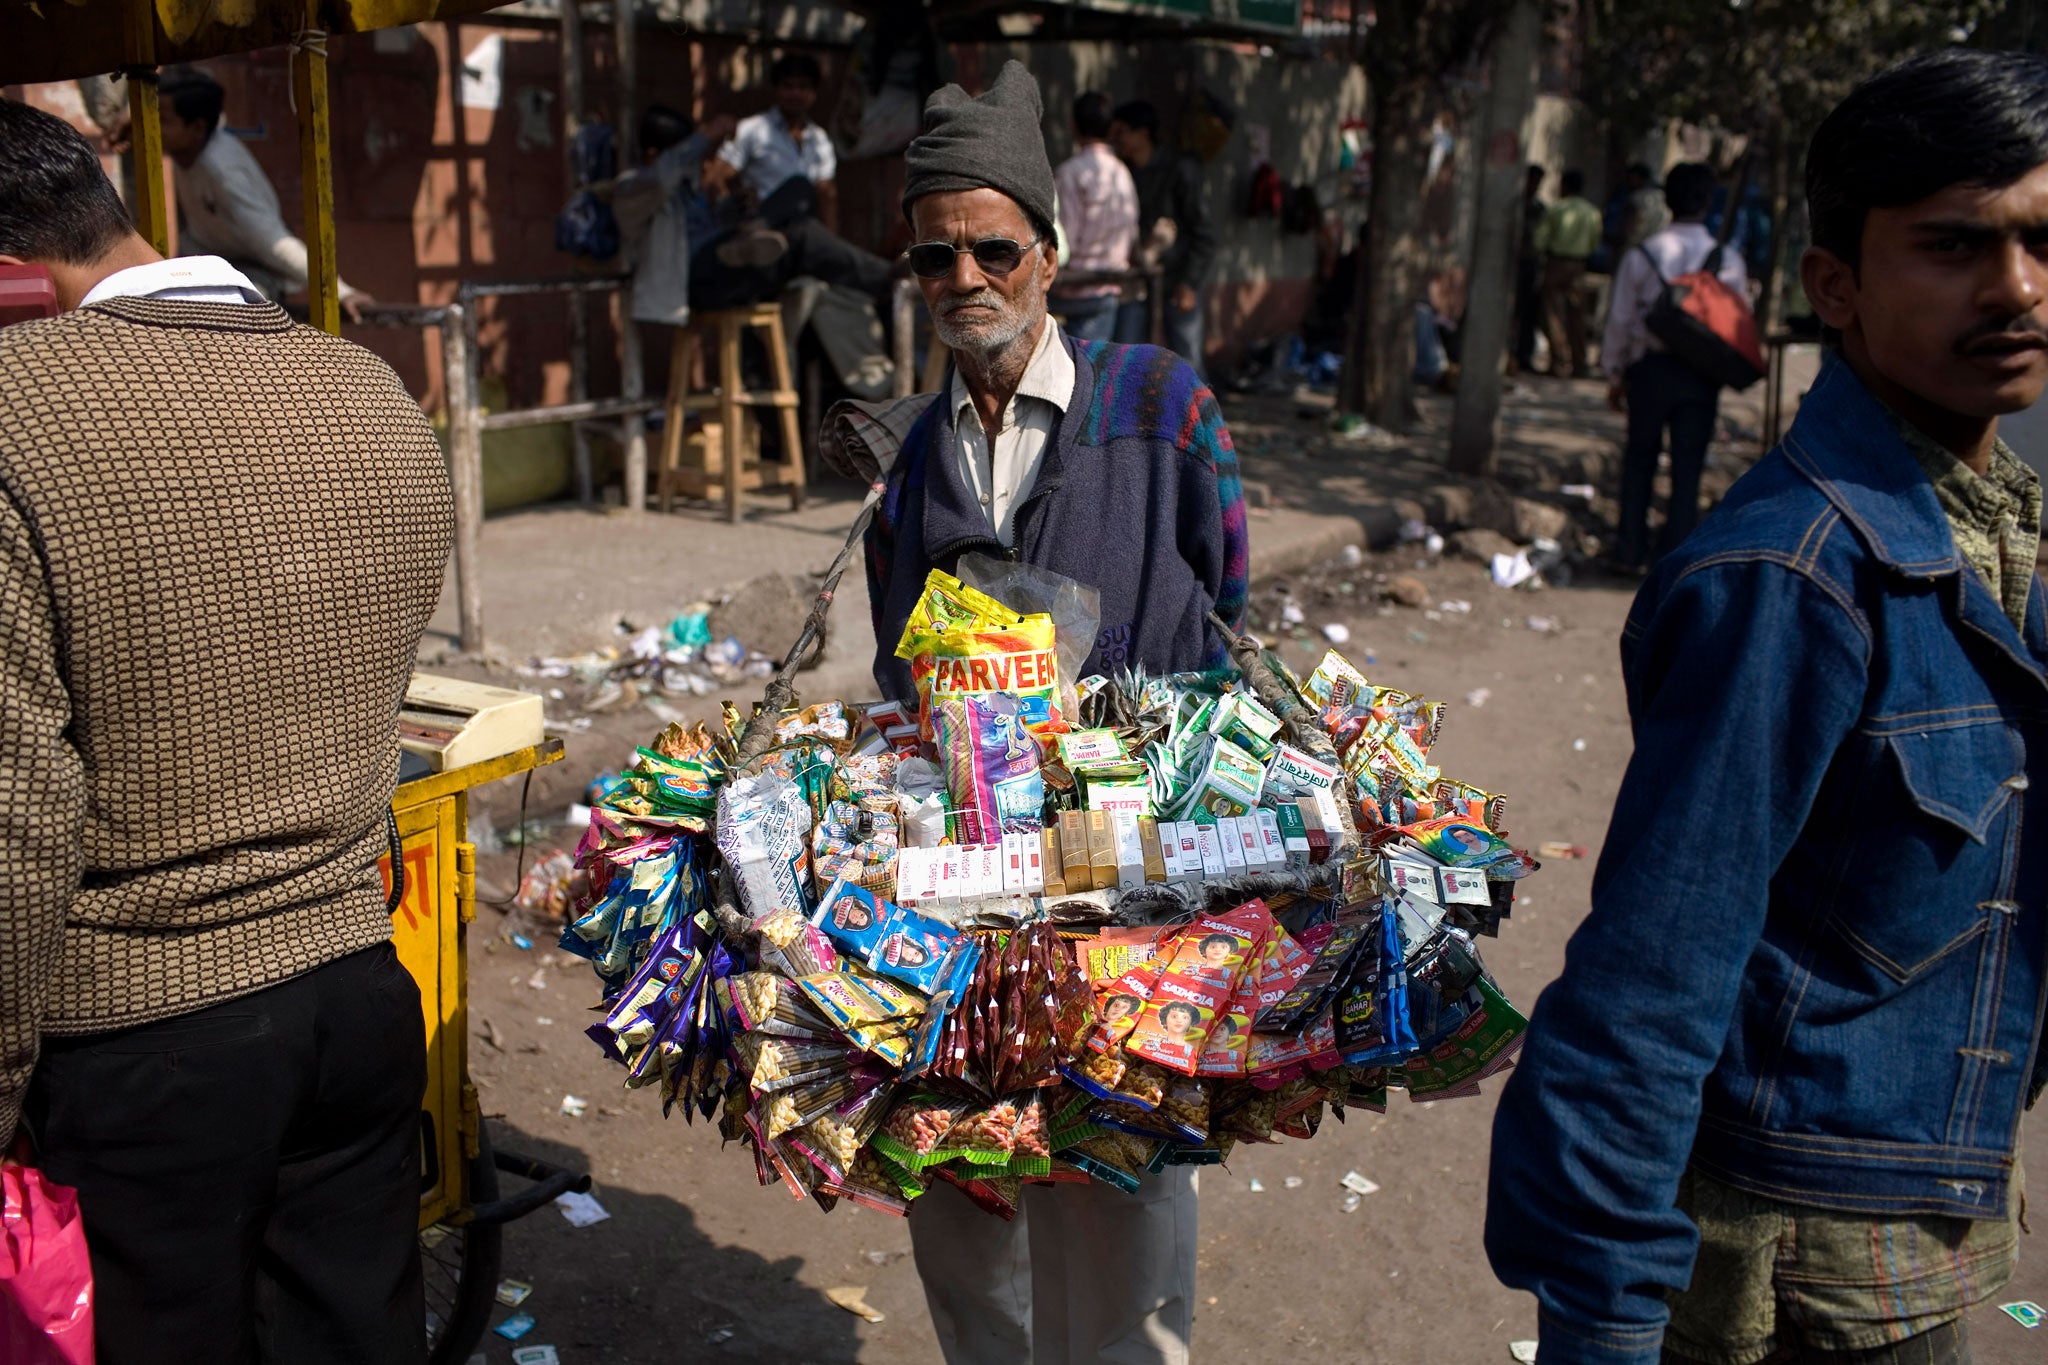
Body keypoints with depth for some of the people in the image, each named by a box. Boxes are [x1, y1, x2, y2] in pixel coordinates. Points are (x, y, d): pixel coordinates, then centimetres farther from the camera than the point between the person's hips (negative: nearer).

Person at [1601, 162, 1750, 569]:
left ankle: (1631, 550, 18)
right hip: (1702, 374, 0)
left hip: (1650, 368, 0)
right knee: (1687, 466, 6)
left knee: (1639, 459, 13)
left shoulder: (1640, 256, -5)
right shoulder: (1728, 260, -5)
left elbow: (1620, 320, 0)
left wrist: (1614, 373, 11)